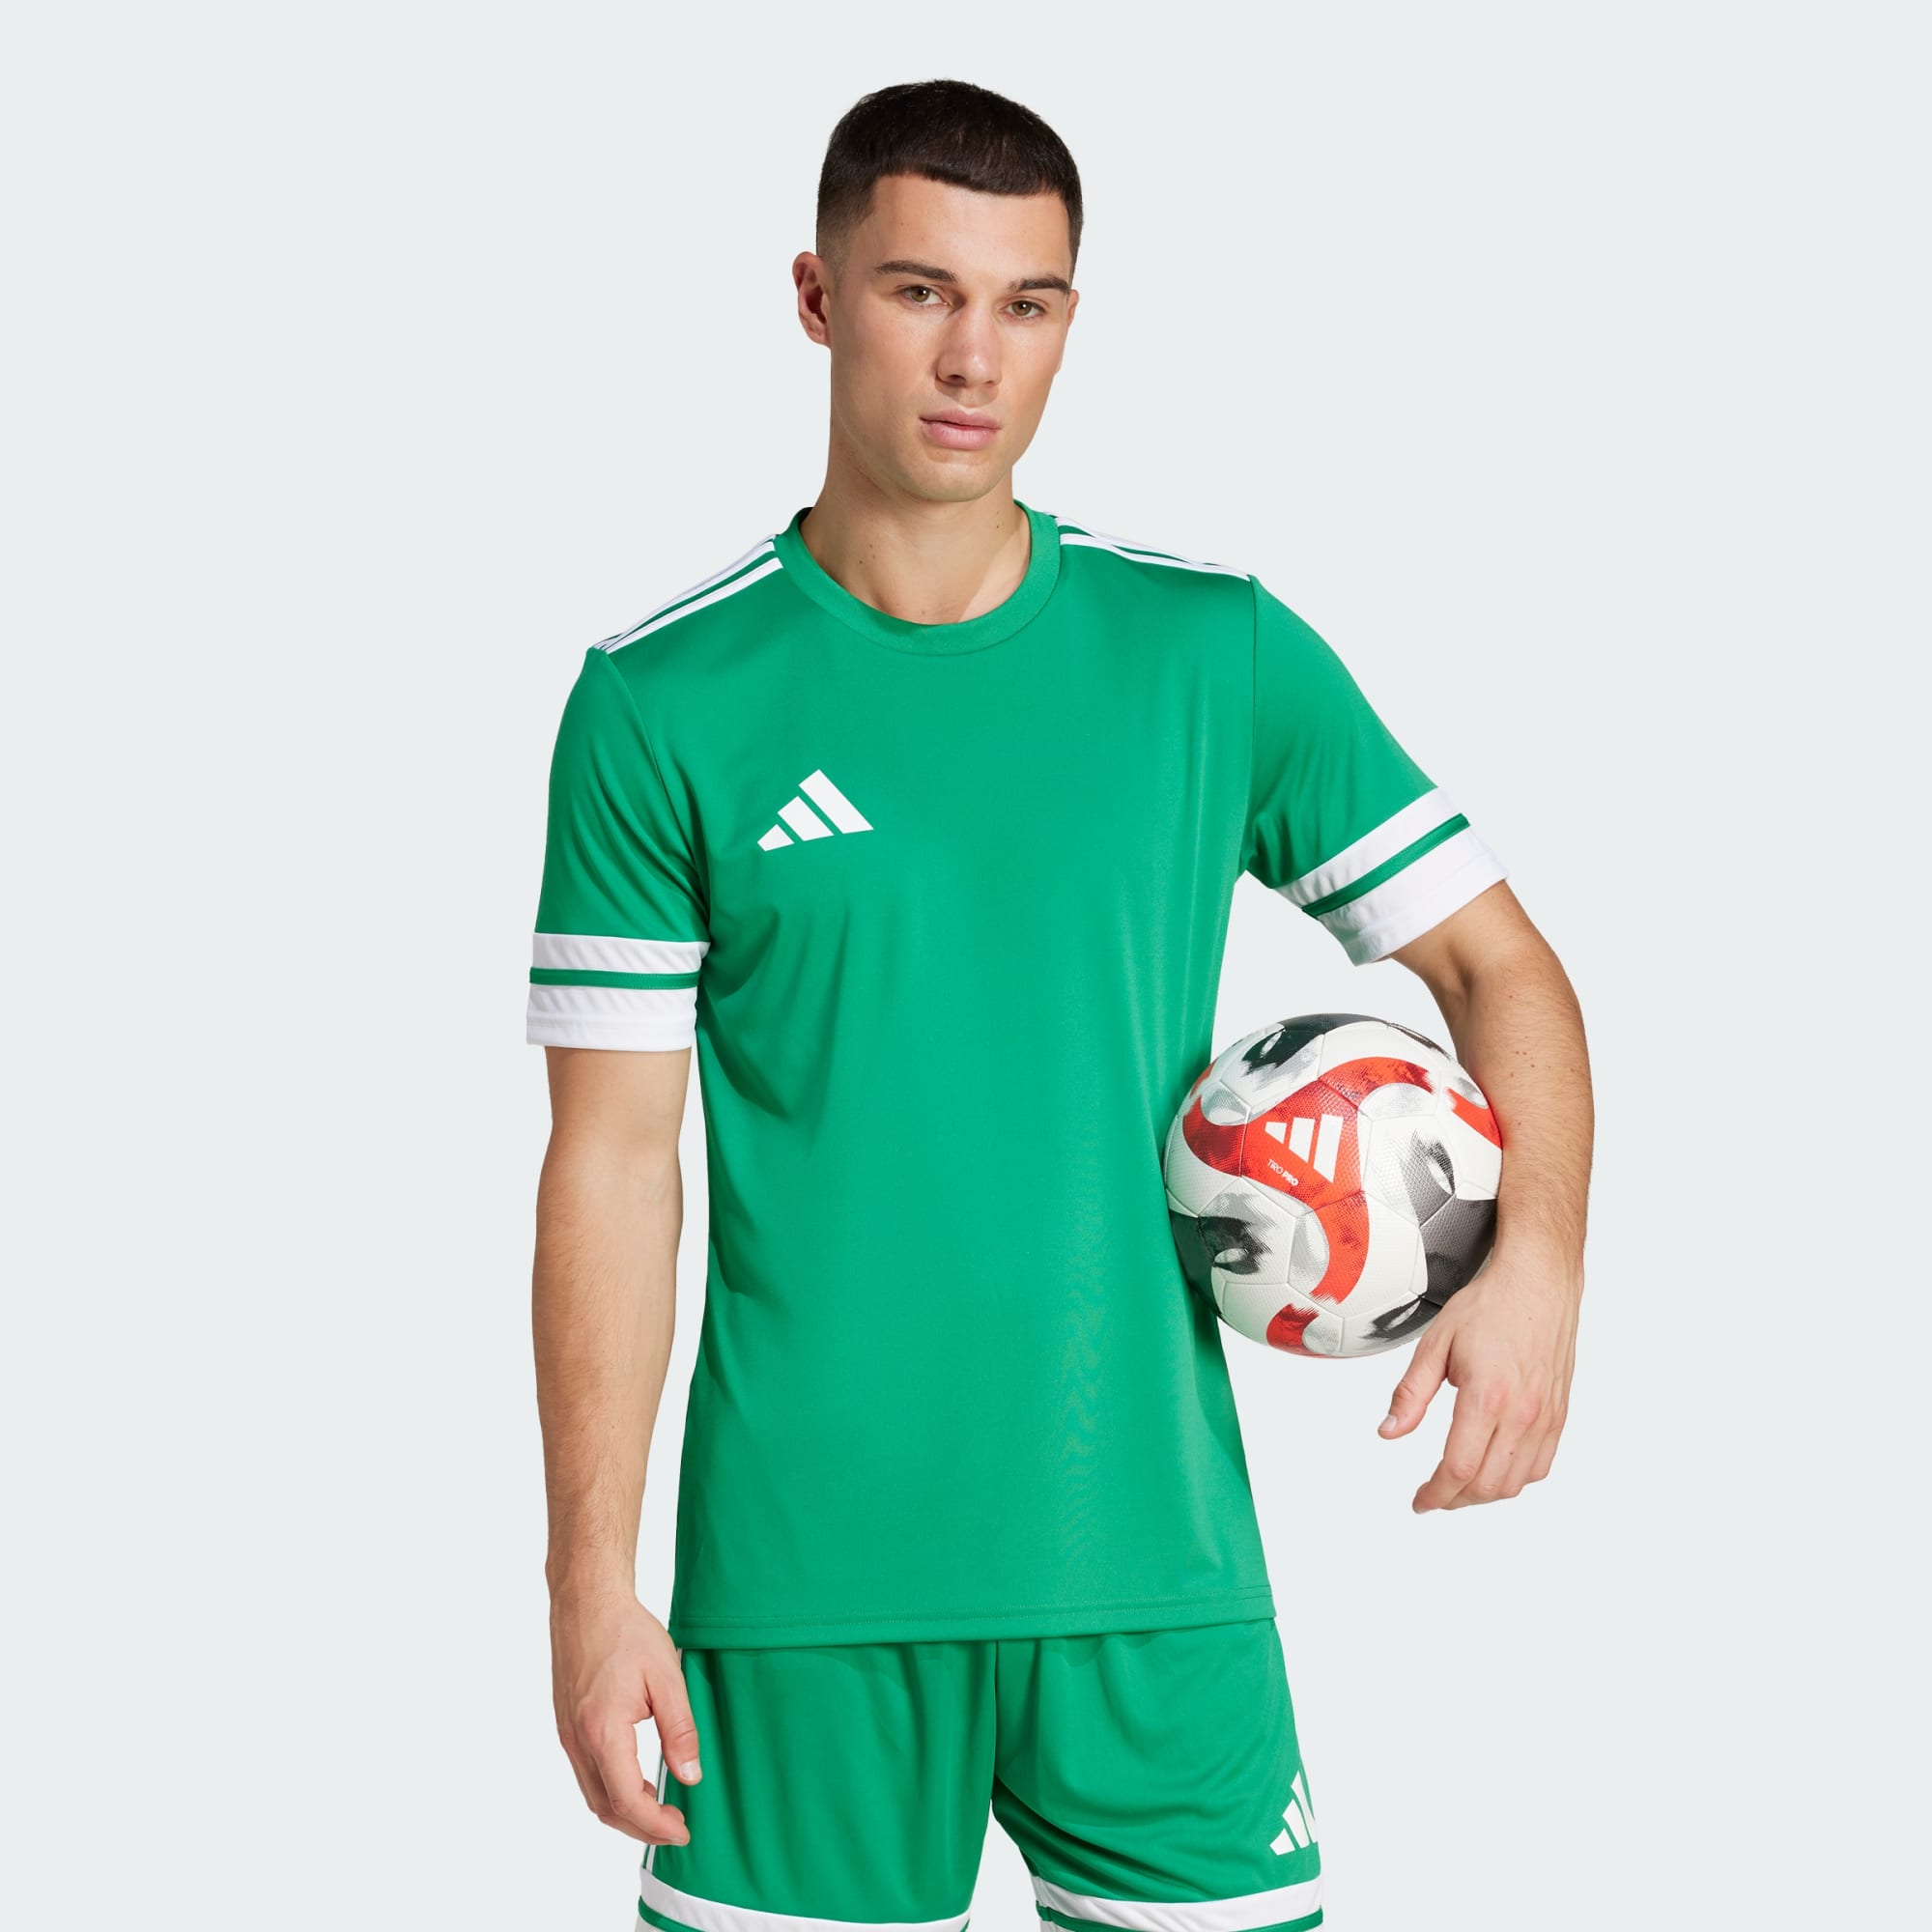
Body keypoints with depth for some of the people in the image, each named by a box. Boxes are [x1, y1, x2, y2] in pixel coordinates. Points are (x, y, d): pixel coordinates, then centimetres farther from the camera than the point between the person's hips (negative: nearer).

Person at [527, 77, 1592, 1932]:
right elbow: (612, 1159, -1)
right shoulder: (662, 702, -1)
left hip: (1149, 1565, 2)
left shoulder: (1220, 651, 3)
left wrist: (1537, 1255, -12)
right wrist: (590, 1589, -5)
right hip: (801, 1591, -1)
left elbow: (1499, 962, 7)